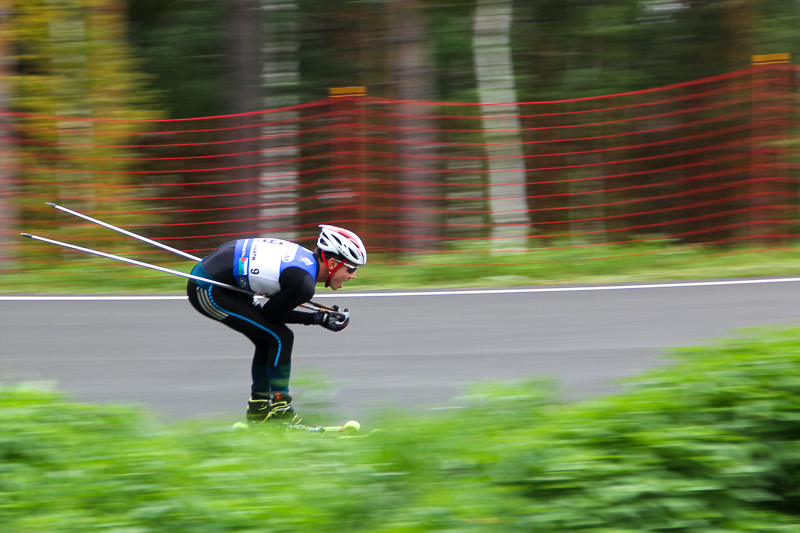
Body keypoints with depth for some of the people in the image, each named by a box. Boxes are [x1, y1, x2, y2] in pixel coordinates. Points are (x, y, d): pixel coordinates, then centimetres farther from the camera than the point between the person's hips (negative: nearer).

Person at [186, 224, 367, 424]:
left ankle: (258, 408, 27)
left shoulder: (305, 256, 4)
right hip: (208, 292, -9)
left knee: (268, 338, 18)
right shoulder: (304, 283, -22)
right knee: (281, 338, -7)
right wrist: (319, 319, -3)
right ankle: (280, 410, 0)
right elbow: (271, 313, -8)